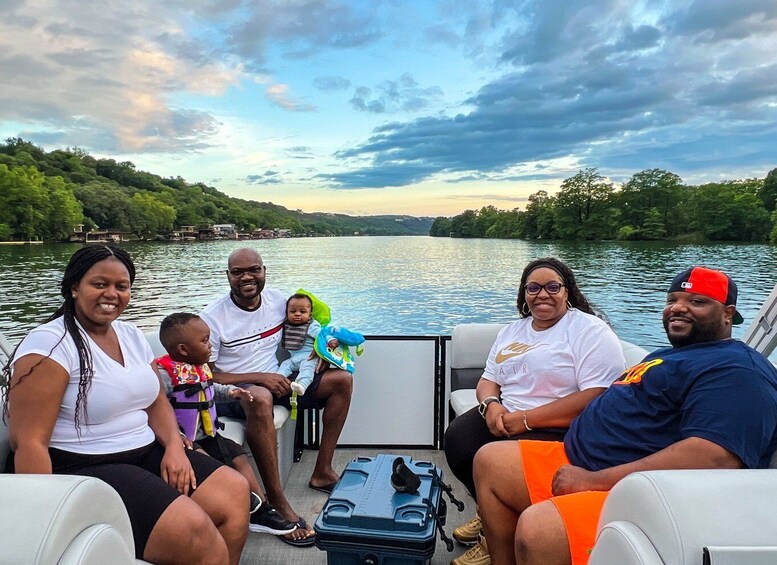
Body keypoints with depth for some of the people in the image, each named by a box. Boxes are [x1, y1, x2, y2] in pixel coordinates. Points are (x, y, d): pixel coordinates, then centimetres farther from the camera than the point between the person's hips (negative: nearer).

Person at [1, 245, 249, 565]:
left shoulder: (132, 336, 8)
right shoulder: (50, 344, -14)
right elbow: (28, 442, -18)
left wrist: (175, 447, -6)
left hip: (144, 454, 8)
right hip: (78, 470, -7)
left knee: (235, 491, -5)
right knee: (192, 529, -24)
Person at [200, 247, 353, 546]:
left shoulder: (277, 300, 0)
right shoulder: (212, 317, -14)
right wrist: (258, 377, -23)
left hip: (276, 382, 7)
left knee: (342, 379, -3)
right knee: (260, 397, -42)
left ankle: (322, 472, -1)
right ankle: (277, 501, -30)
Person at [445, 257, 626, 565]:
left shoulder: (592, 331, -9)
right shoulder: (511, 331, 14)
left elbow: (598, 398, -20)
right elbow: (488, 380, 17)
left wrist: (525, 419, -21)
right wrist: (490, 404, -10)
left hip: (560, 429, -7)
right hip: (504, 417, 7)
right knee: (456, 439, -16)